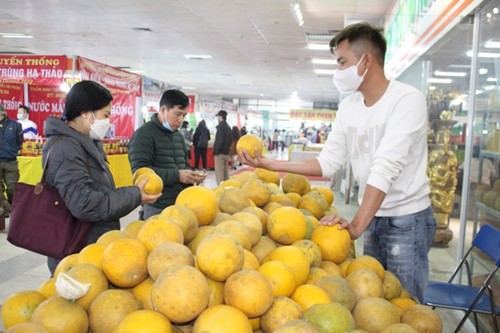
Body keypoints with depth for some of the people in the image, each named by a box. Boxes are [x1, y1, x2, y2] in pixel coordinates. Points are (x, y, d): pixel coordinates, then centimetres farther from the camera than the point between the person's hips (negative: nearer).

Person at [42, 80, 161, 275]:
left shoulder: (84, 143, 11)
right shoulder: (65, 148, -21)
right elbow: (84, 204, -28)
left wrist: (132, 193, 0)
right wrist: (134, 196, -19)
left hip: (93, 248, 10)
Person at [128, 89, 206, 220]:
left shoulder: (178, 135, 16)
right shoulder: (143, 134, -10)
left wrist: (192, 176, 1)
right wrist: (177, 175, -25)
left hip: (181, 204, 7)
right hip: (157, 208, -7)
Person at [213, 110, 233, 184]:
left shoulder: (220, 127, -13)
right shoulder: (228, 127, 14)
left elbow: (219, 141, -20)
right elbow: (231, 140, 18)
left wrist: (215, 151, -16)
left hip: (220, 153, -9)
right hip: (227, 153, 9)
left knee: (219, 173, -6)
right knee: (226, 172, 15)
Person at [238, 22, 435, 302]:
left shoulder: (408, 100, -17)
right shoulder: (348, 106, 3)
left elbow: (385, 168, -27)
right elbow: (329, 162, 0)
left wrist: (357, 225, -32)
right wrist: (270, 164, -6)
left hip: (407, 219, -6)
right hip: (373, 215, 6)